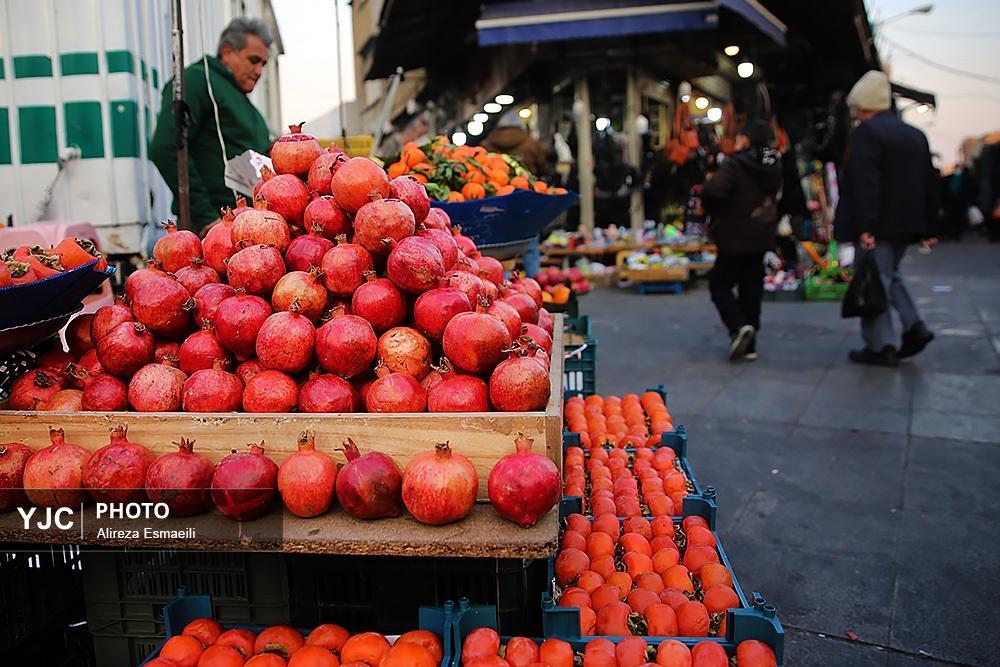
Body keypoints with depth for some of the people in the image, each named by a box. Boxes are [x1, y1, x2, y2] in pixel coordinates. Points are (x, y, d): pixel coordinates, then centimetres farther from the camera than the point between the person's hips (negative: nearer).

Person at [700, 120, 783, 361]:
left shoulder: (736, 165, -18)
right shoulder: (773, 166, 7)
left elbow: (712, 190, -31)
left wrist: (711, 210, -12)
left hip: (736, 238, -7)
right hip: (762, 238, 7)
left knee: (719, 283, 6)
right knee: (751, 289, 12)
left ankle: (739, 327, -16)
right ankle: (748, 346, 16)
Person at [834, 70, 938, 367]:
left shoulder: (866, 132, -10)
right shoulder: (915, 134, 14)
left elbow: (865, 184, -21)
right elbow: (930, 185, 14)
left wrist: (865, 227, -24)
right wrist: (930, 228, 17)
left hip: (878, 226, -8)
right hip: (906, 223, 8)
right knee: (889, 274, 23)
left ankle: (882, 347, 0)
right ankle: (914, 326, 11)